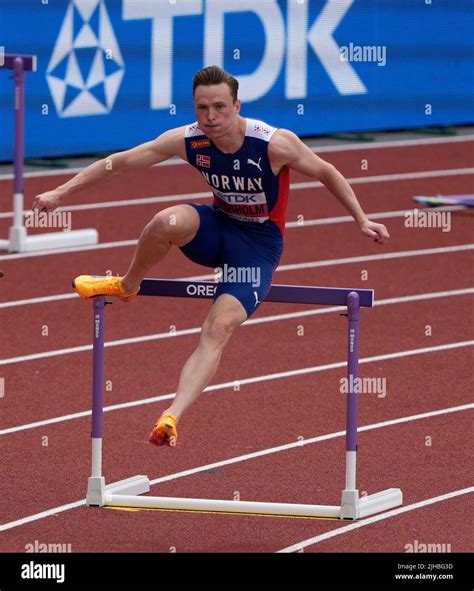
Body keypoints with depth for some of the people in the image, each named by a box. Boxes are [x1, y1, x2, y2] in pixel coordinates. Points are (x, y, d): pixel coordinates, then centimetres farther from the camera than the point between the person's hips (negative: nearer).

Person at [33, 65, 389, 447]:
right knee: (168, 222, -32)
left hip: (259, 244, -3)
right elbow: (117, 163, -6)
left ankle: (173, 416, -32)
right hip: (218, 228, 3)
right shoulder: (187, 141, -15)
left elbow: (325, 172, -5)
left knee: (219, 329, -24)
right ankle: (127, 287, -3)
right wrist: (60, 194, -6)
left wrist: (362, 221, -1)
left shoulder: (276, 144, -24)